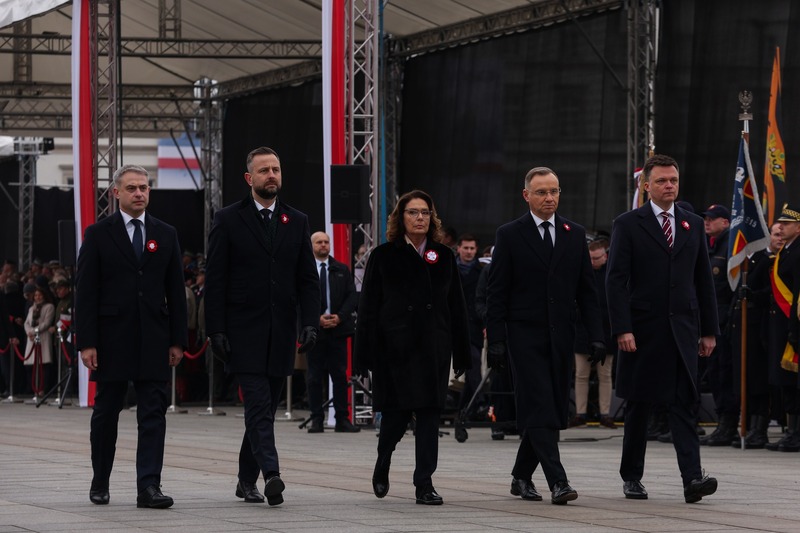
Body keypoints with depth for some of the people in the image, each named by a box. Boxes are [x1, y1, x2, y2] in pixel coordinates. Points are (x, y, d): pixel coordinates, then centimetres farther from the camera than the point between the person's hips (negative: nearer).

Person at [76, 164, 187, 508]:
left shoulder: (166, 235, 9)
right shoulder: (98, 234, 1)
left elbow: (175, 291, 10)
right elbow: (85, 292, -3)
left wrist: (177, 340, 3)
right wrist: (86, 342, -10)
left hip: (154, 338, 2)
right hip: (112, 337, -2)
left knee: (153, 413, -5)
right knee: (106, 412, 8)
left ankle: (149, 486, -8)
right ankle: (100, 482, 21)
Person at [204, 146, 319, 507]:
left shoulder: (297, 222, 11)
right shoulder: (228, 220, 1)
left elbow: (307, 280, 10)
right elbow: (214, 281, -1)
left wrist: (310, 323, -4)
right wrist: (216, 330, -9)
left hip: (281, 333, 4)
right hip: (243, 332, -4)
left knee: (266, 408, 9)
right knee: (258, 404, -15)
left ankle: (247, 480, 19)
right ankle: (270, 475, -25)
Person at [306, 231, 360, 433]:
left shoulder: (342, 270, 12)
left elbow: (352, 296, 7)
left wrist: (339, 317, -8)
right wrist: (317, 318, -12)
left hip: (338, 327, 2)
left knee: (340, 375, 0)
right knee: (315, 377, 1)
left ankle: (342, 419, 2)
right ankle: (316, 419, 5)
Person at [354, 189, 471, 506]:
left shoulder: (444, 257, 10)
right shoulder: (384, 257, 3)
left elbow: (456, 307, 11)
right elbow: (369, 308, 0)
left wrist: (462, 353, 6)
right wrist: (366, 355, -7)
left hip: (433, 348, 2)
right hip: (395, 347, -2)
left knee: (430, 415, -2)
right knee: (396, 414, -2)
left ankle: (424, 484, 0)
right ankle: (382, 465, 27)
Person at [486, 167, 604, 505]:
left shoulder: (575, 235, 11)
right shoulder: (509, 235, 0)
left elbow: (586, 290, 11)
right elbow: (496, 293, -1)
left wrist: (596, 335, 2)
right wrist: (496, 341, -9)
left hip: (561, 337, 4)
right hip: (525, 337, -4)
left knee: (553, 411, 7)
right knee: (540, 410, -11)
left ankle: (522, 476, 23)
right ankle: (557, 481, -16)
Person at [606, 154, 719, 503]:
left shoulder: (693, 225, 12)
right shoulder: (628, 225, 0)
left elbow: (704, 280, 14)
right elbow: (616, 280, -6)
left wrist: (709, 330, 9)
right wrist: (622, 329, -15)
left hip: (683, 330, 2)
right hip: (642, 330, -2)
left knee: (684, 404, -7)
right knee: (638, 406, 7)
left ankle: (692, 478, -16)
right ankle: (631, 477, 19)